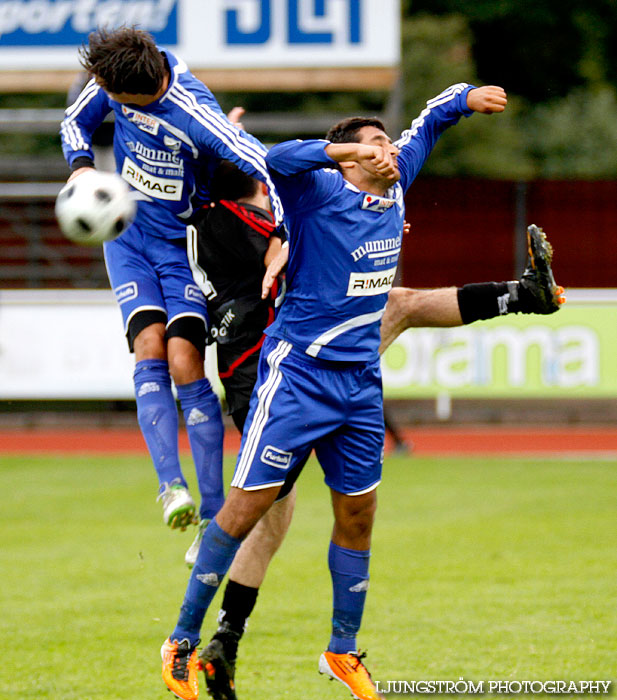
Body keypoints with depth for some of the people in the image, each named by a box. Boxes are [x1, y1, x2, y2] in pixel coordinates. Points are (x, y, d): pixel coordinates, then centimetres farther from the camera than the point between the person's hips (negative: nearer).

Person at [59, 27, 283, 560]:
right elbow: (77, 121, 7)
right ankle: (171, 484, -25)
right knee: (150, 346, -16)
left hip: (184, 243, -4)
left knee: (184, 363, -14)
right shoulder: (115, 80, -13)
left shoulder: (195, 116, -31)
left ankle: (213, 515, -7)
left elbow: (265, 169, -36)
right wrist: (82, 169, -13)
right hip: (128, 236, 4)